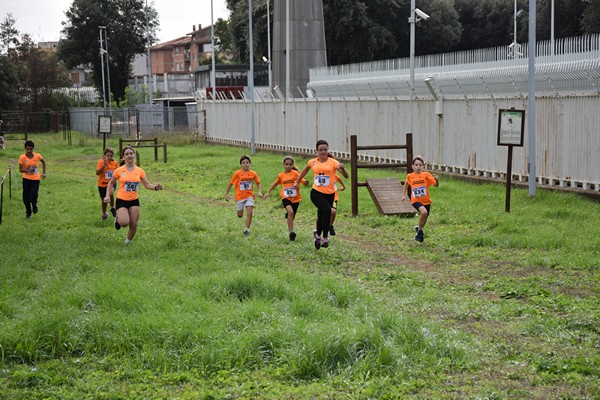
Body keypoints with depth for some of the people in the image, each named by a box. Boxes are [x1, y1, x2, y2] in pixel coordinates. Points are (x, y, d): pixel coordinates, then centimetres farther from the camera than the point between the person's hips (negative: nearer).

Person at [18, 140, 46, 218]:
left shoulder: (37, 156, -9)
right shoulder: (22, 157, -12)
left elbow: (43, 162, 12)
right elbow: (20, 170, -10)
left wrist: (43, 172, 12)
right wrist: (27, 170, -29)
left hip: (35, 179, -1)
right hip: (26, 179, 1)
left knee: (33, 195, -18)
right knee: (26, 198, 0)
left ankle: (34, 205, 17)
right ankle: (28, 212, 24)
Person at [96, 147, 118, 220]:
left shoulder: (115, 163, -1)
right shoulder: (101, 161, -11)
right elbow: (97, 173, -23)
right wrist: (104, 165, -30)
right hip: (102, 184, -1)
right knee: (104, 200, 11)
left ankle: (112, 208, -6)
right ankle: (104, 214, 38)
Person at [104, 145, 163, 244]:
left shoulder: (140, 171, 1)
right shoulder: (119, 171, -6)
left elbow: (147, 185, 5)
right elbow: (111, 183, 7)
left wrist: (156, 187, -15)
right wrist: (108, 196, -3)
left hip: (134, 201, 3)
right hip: (121, 200, -3)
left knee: (134, 225, 2)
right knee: (124, 222, -22)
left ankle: (128, 241, 28)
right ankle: (118, 219, 15)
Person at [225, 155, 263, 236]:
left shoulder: (253, 174, -4)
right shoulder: (237, 173, -10)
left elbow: (258, 183, 8)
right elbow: (231, 184, -1)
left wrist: (260, 192, -8)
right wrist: (226, 194, 0)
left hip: (249, 196, 1)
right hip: (240, 196, -1)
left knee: (249, 212, -17)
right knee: (240, 215, 7)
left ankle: (247, 229, -6)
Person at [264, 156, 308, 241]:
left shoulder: (295, 173, -4)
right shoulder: (281, 175, 6)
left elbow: (304, 182, -12)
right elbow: (275, 183, 25)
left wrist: (306, 182, -35)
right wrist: (268, 192, 25)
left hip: (295, 198, 0)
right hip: (286, 198, 0)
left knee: (291, 217, 11)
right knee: (290, 212, -27)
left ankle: (291, 234, 35)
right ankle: (291, 232, -30)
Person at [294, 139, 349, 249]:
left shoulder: (333, 162, -3)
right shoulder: (312, 162, 4)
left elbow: (346, 176, -12)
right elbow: (305, 171, 27)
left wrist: (342, 168, -32)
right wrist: (297, 182, 33)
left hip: (329, 194, 1)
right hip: (316, 193, -1)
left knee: (322, 216, 10)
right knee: (327, 209, -28)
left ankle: (318, 234, 42)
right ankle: (325, 238, -20)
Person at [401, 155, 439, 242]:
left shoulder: (426, 175, -5)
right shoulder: (409, 176, -1)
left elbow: (436, 185, -8)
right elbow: (406, 184, 22)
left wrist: (436, 180, -28)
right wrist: (404, 195, 18)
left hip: (426, 201, 2)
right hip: (416, 200, -2)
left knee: (424, 219, 13)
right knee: (424, 212, -29)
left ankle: (418, 229, 45)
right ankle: (419, 230, -11)